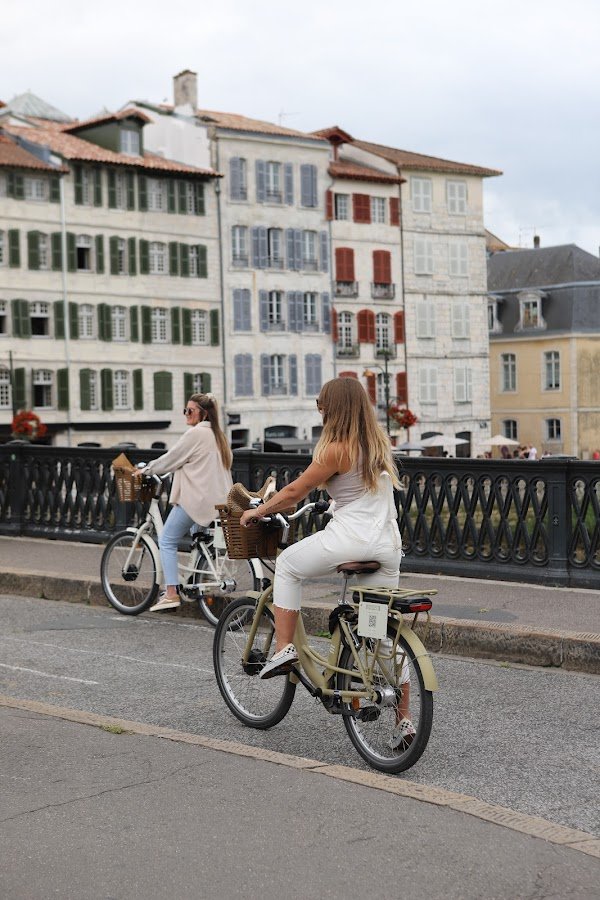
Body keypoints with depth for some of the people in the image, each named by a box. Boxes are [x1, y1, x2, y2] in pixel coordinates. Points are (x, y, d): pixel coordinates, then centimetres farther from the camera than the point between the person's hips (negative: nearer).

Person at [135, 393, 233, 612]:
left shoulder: (195, 434, -11)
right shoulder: (217, 435, 16)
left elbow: (170, 459, -6)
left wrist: (145, 470, 5)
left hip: (196, 499, -9)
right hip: (217, 500, 9)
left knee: (167, 541, -1)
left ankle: (171, 593, -9)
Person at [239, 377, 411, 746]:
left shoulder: (338, 449, -9)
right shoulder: (380, 443, 14)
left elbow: (294, 491, -3)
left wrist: (257, 511, 14)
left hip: (350, 539, -7)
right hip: (388, 545, 7)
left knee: (287, 564, 18)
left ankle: (285, 649, 11)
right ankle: (404, 720, 9)